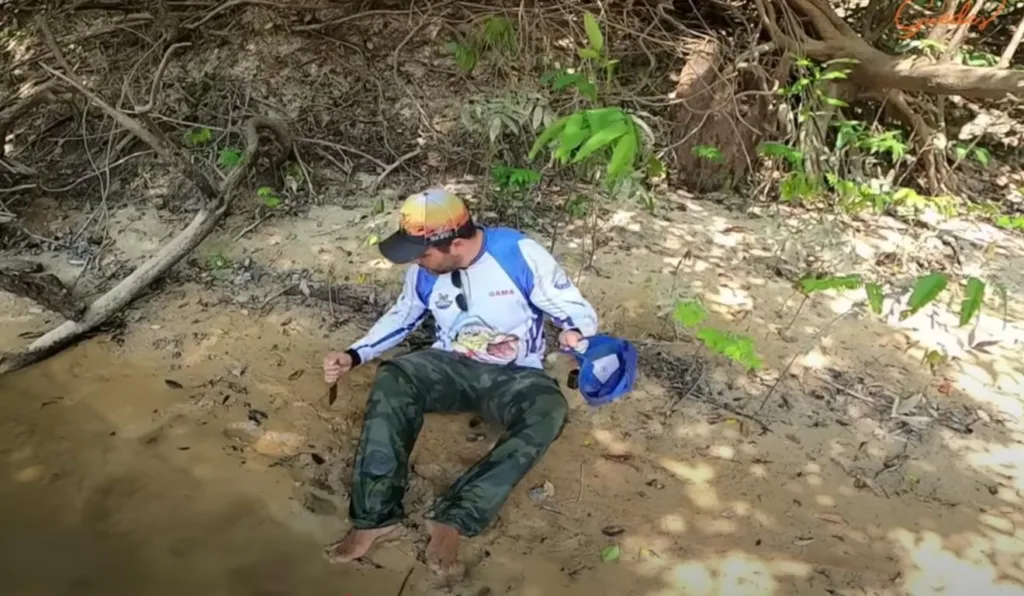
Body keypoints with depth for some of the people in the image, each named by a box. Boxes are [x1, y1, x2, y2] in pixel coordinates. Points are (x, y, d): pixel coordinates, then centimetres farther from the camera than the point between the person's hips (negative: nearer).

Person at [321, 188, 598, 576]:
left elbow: (580, 312, -11)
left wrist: (574, 333, -35)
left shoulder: (520, 255, -17)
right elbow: (403, 316, 16)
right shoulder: (425, 271, -3)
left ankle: (453, 519, -36)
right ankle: (374, 516, -30)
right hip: (452, 366, 3)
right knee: (392, 380, -29)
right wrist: (354, 355, 3)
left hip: (514, 376, -3)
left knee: (548, 412, -37)